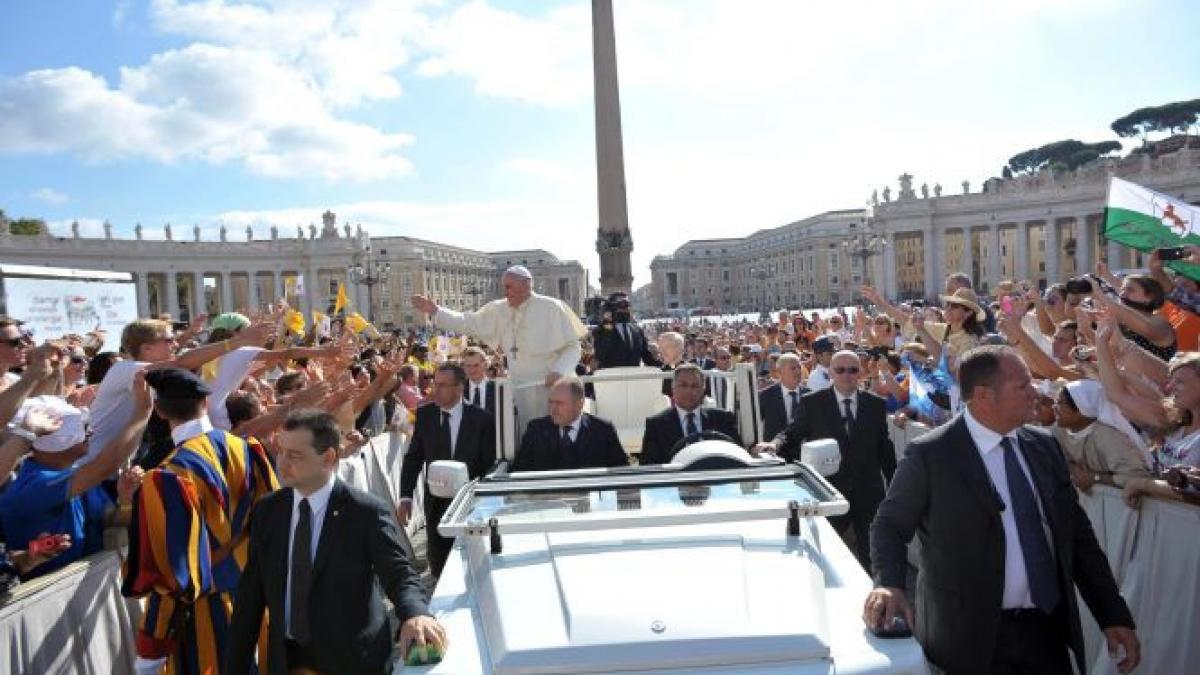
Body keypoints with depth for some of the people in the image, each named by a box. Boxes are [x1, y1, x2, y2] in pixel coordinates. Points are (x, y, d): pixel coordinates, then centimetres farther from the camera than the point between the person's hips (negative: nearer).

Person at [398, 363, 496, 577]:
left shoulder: (481, 418, -10)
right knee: (438, 565, 8)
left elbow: (489, 463, -5)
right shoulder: (424, 415, -1)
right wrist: (405, 497, -5)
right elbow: (413, 458, 2)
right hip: (436, 502, 2)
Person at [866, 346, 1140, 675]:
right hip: (972, 636, -5)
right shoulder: (930, 454, -12)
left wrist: (1115, 615, 8)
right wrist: (889, 584, -23)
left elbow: (1076, 532, 10)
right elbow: (891, 524, -5)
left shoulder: (1044, 446, 5)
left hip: (1049, 629, 5)